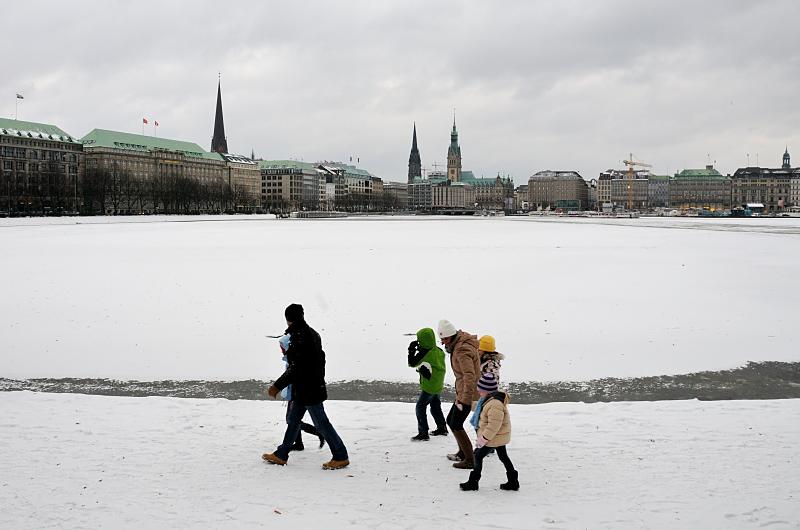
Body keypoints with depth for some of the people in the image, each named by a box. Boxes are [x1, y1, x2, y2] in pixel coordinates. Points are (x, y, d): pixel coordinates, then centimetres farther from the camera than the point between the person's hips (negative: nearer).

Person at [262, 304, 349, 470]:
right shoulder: (312, 333, 10)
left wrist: (277, 386, -16)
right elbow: (320, 359, 17)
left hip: (308, 389, -10)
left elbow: (295, 368, -22)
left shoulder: (300, 337, -20)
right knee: (293, 421, 16)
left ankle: (341, 457, 3)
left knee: (321, 423, -3)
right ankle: (281, 455, 25)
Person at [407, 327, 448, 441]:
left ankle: (423, 433, -4)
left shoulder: (424, 353, -22)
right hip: (438, 385, 8)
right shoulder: (439, 351, 0)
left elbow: (412, 363, -12)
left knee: (420, 407, -3)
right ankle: (442, 428, 33)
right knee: (435, 406, 23)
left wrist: (411, 350, -2)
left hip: (429, 386, -8)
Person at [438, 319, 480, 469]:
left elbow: (470, 377, -31)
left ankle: (470, 460, -1)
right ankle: (463, 453, 30)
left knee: (456, 425, -6)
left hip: (468, 392, -10)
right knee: (451, 421, 18)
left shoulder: (462, 351, -24)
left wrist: (464, 401, -31)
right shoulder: (458, 344, 8)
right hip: (462, 391, 10)